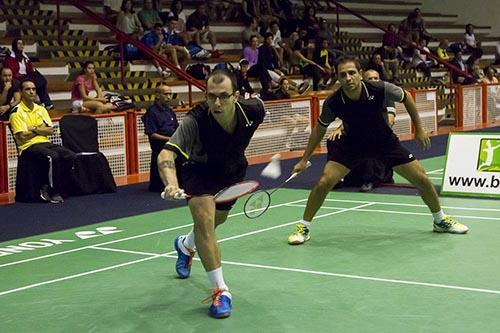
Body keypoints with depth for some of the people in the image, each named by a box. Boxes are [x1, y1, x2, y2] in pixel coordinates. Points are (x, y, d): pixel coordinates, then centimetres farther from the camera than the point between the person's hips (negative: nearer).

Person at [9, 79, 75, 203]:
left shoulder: (41, 109, 17)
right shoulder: (17, 112, -3)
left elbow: (50, 131, 8)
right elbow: (22, 136, -11)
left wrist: (34, 129, -6)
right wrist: (41, 129, 1)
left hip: (45, 143, 7)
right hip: (29, 146, -7)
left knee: (71, 156, -17)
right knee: (53, 157, -34)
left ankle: (49, 189, -10)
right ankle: (54, 193, -20)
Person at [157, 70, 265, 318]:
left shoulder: (253, 111, -31)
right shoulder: (195, 121, -40)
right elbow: (166, 155, -49)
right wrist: (172, 184, -69)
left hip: (233, 169, 4)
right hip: (199, 169, -4)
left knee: (218, 218, 24)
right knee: (204, 215, -28)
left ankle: (185, 245, 60)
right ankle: (220, 289, -18)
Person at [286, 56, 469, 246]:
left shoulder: (381, 90, -28)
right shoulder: (333, 103, -25)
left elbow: (406, 97, -6)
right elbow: (321, 127, -3)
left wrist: (419, 128, 1)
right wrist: (305, 159, -1)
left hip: (385, 141, 1)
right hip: (352, 143, -1)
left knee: (421, 179, -1)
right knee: (324, 182, -19)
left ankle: (441, 221, 26)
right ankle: (303, 228, 1)